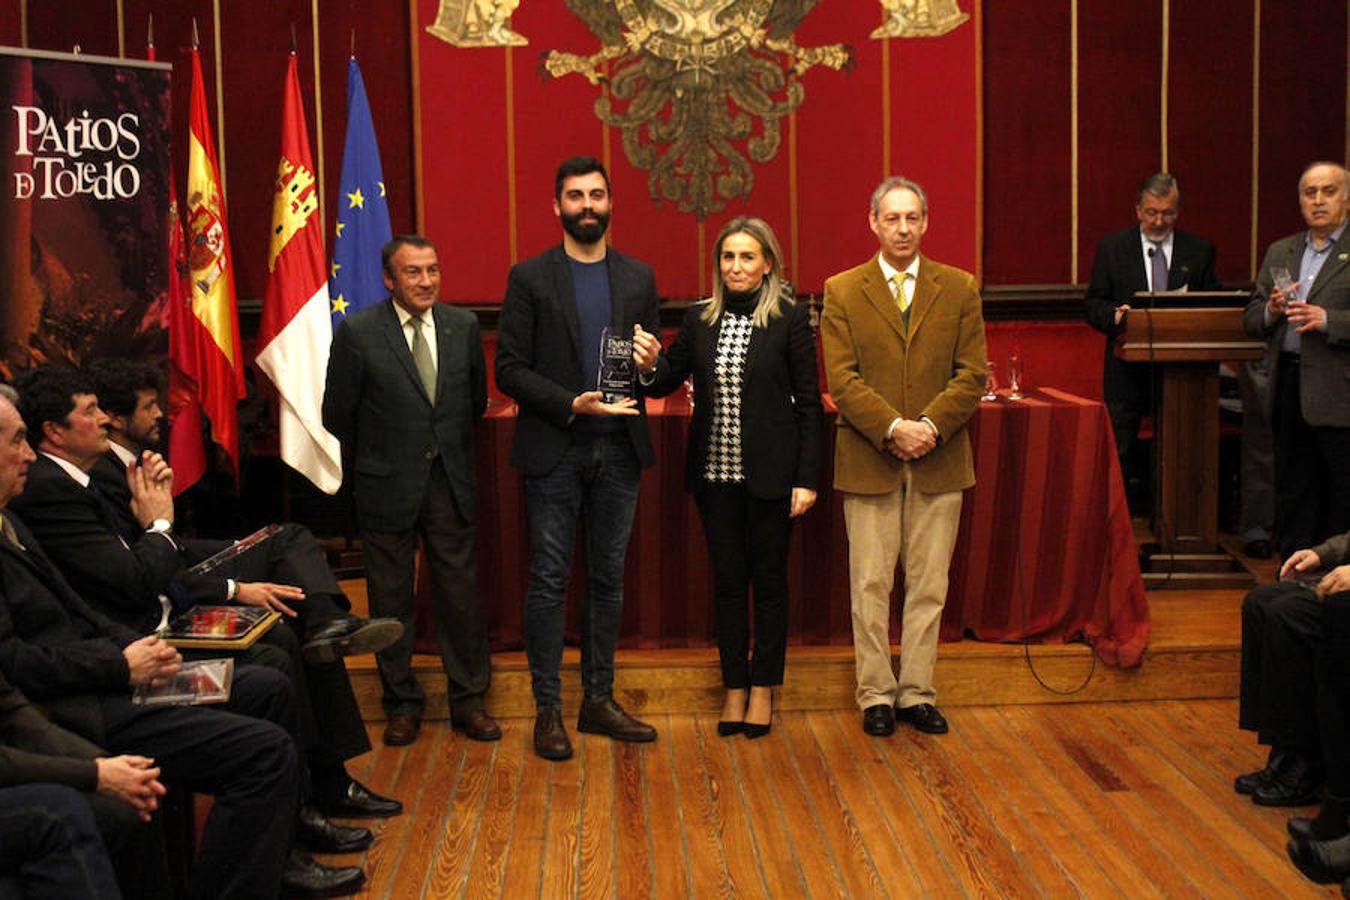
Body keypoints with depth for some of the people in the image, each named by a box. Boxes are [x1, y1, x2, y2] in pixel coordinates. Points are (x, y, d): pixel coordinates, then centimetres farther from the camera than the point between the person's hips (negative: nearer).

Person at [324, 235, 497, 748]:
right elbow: (337, 415, -1)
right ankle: (403, 704, 23)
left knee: (460, 594, 6)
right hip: (388, 487, -2)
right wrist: (377, 456, 9)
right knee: (391, 599, 8)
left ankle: (468, 701, 20)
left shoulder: (463, 326, 1)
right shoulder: (358, 332, -10)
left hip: (450, 482, 2)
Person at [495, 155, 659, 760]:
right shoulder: (530, 278, 0)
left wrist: (650, 363, -9)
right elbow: (510, 370, -5)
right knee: (549, 581, 1)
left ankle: (599, 700, 21)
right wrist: (573, 404, -17)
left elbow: (655, 364, 15)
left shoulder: (638, 278, 10)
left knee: (608, 580, 10)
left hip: (618, 449, 4)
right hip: (554, 453, -3)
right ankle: (548, 710, 9)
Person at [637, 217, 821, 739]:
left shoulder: (790, 320, -5)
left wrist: (806, 478, -8)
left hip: (770, 474, -3)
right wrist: (649, 364, -16)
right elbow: (666, 383, 8)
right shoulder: (699, 320, 6)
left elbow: (808, 402, -4)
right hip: (715, 475, 3)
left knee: (769, 578, 7)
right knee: (727, 580, 10)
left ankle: (762, 688, 20)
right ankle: (734, 687, 22)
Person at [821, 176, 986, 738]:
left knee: (929, 584, 7)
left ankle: (918, 693, 17)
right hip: (869, 460, -1)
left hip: (940, 460, 2)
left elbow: (972, 374, 1)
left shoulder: (959, 288, 7)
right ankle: (876, 694, 14)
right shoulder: (842, 292, 3)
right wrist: (893, 428, -17)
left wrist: (930, 426, -14)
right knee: (870, 585, 3)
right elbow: (843, 379, -5)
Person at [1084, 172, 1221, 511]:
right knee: (1120, 455, 1)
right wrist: (1115, 315, -18)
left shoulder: (1199, 250, 7)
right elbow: (1093, 304, 3)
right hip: (1127, 369, 0)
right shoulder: (1112, 247, 5)